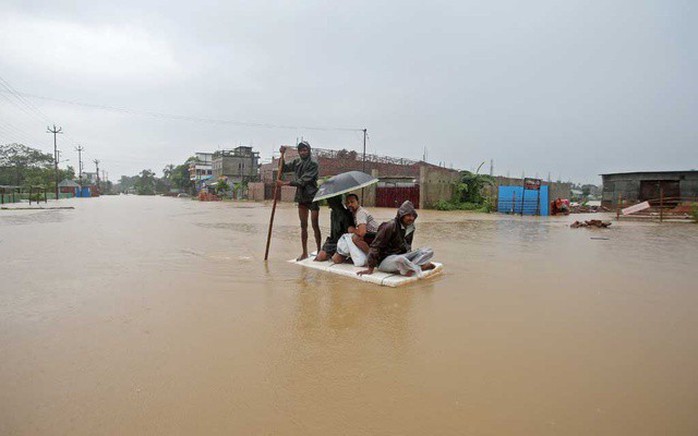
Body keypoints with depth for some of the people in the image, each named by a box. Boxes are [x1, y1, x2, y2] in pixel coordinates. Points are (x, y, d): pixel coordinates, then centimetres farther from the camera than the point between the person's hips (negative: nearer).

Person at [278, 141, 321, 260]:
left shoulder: (313, 164, -12)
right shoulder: (296, 162, 7)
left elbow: (303, 181, -20)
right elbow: (283, 168, 15)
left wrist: (285, 183, -21)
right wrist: (282, 155, 1)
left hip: (312, 197, -6)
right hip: (301, 197, 6)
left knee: (315, 226, -4)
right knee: (303, 226, 9)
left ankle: (319, 251, 4)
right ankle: (304, 253, 17)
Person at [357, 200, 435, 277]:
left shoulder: (410, 228, 4)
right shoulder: (391, 226, -17)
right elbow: (376, 246, -16)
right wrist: (370, 269, -16)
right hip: (385, 260, -7)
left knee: (429, 251, -7)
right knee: (400, 260, -43)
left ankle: (410, 267, -25)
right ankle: (421, 267, -17)